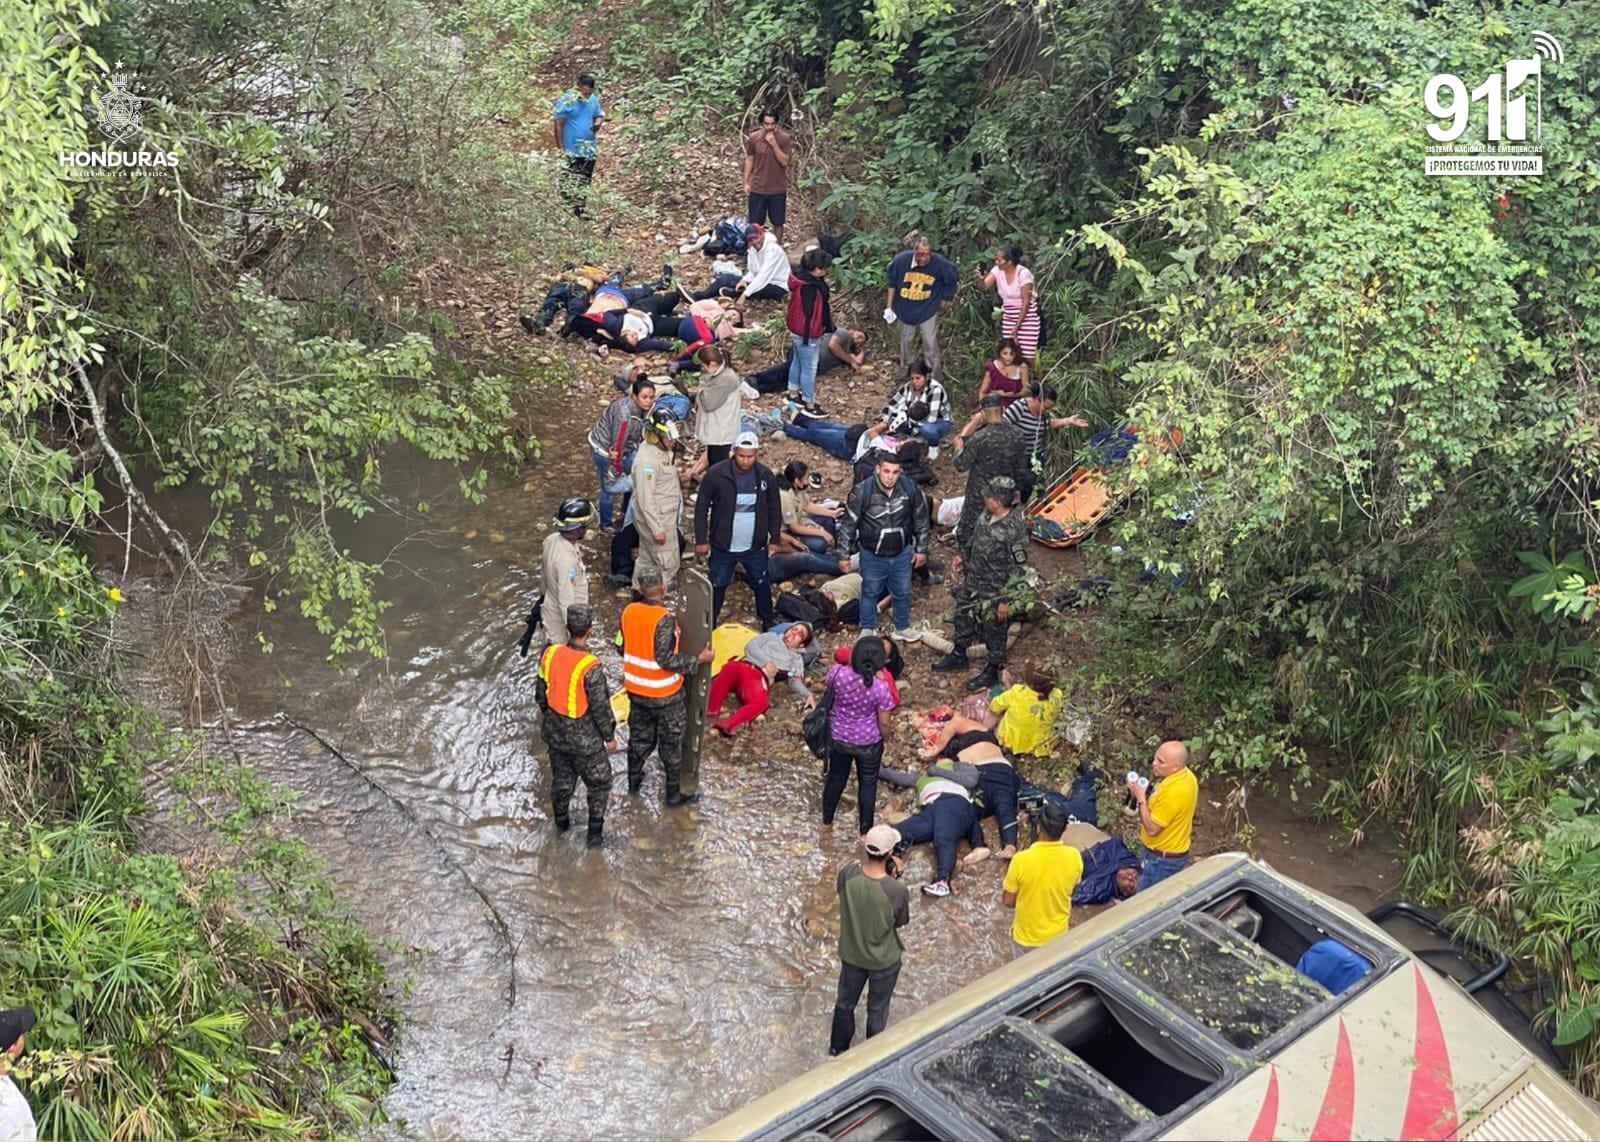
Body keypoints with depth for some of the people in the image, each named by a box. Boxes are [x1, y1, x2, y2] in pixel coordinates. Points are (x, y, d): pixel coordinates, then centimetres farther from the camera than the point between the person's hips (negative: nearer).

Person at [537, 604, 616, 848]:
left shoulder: (550, 654, -13)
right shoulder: (590, 667, -30)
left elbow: (541, 692, 1)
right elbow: (600, 707, -20)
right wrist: (609, 736, -5)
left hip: (555, 732, 5)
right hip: (585, 737, -5)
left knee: (562, 777, 25)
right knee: (598, 783, 16)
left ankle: (561, 821, 43)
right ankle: (595, 832, 24)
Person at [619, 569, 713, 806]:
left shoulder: (629, 611, -7)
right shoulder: (665, 620, -27)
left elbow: (622, 646, 4)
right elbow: (666, 660, -26)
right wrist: (699, 659, -17)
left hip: (635, 688, 6)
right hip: (663, 694, -6)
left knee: (639, 735, 24)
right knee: (671, 743, 10)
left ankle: (634, 781, 39)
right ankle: (673, 794, 20)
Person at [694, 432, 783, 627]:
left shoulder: (766, 476, -7)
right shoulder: (716, 474, -16)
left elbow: (774, 510, 6)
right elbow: (702, 508, -8)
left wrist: (774, 539, 7)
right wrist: (701, 540, -8)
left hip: (755, 547, 2)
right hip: (723, 546, -2)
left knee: (762, 585, 16)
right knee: (716, 587, 12)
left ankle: (768, 625, 35)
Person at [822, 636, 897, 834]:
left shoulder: (838, 673, -25)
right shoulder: (880, 687, -29)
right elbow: (884, 723, -17)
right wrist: (885, 738, 4)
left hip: (838, 737, 3)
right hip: (868, 742, -2)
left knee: (836, 777, 25)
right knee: (867, 783, 19)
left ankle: (827, 820, 44)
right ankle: (865, 830, 33)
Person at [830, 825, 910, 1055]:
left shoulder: (847, 873, -26)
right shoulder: (897, 890, -34)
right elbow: (902, 921, -13)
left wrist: (863, 858, -7)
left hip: (851, 954, 3)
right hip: (884, 960, -3)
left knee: (845, 1002, 28)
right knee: (877, 1010, 23)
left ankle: (837, 1048, 50)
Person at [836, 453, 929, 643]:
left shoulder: (910, 488, -14)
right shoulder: (861, 492, -21)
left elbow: (921, 519, 1)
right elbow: (848, 524, -11)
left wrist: (921, 549, 6)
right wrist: (844, 555, -6)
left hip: (902, 554, 2)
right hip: (872, 555, -2)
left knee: (902, 592, 18)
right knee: (870, 593, 16)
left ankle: (902, 628, 40)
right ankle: (867, 630, 36)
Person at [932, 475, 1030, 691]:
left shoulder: (1015, 529, -30)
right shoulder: (987, 515, -6)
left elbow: (1018, 569, -24)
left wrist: (1006, 600, -21)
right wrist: (964, 558, 9)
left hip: (994, 592, -8)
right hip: (972, 582, 8)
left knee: (994, 631, 11)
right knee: (963, 617, 26)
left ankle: (992, 671, 32)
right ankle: (958, 655, 49)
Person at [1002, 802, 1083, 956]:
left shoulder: (1021, 860, -28)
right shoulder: (1074, 857, -18)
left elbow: (1008, 901, -15)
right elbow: (1070, 889, 1)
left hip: (1026, 937, -2)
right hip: (1058, 936, 2)